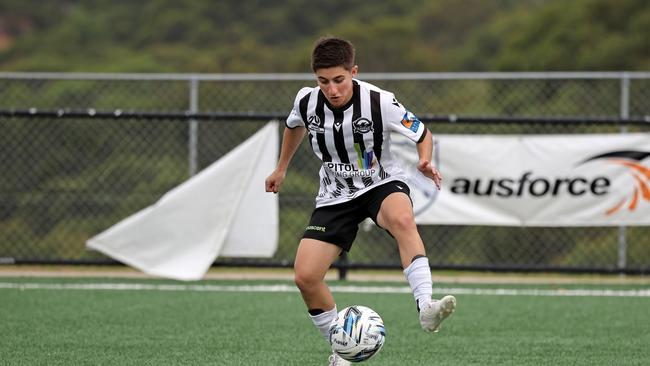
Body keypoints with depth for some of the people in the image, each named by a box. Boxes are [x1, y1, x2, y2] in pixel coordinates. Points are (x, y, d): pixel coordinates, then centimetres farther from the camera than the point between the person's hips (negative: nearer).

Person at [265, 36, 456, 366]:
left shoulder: (380, 103, -21)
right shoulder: (307, 101, -11)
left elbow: (422, 134, -5)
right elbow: (295, 126, 17)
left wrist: (425, 162, -26)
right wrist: (281, 168, 25)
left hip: (381, 184, -4)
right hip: (336, 196, 4)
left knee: (402, 218, -41)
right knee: (305, 276, -11)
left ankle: (425, 307, -52)